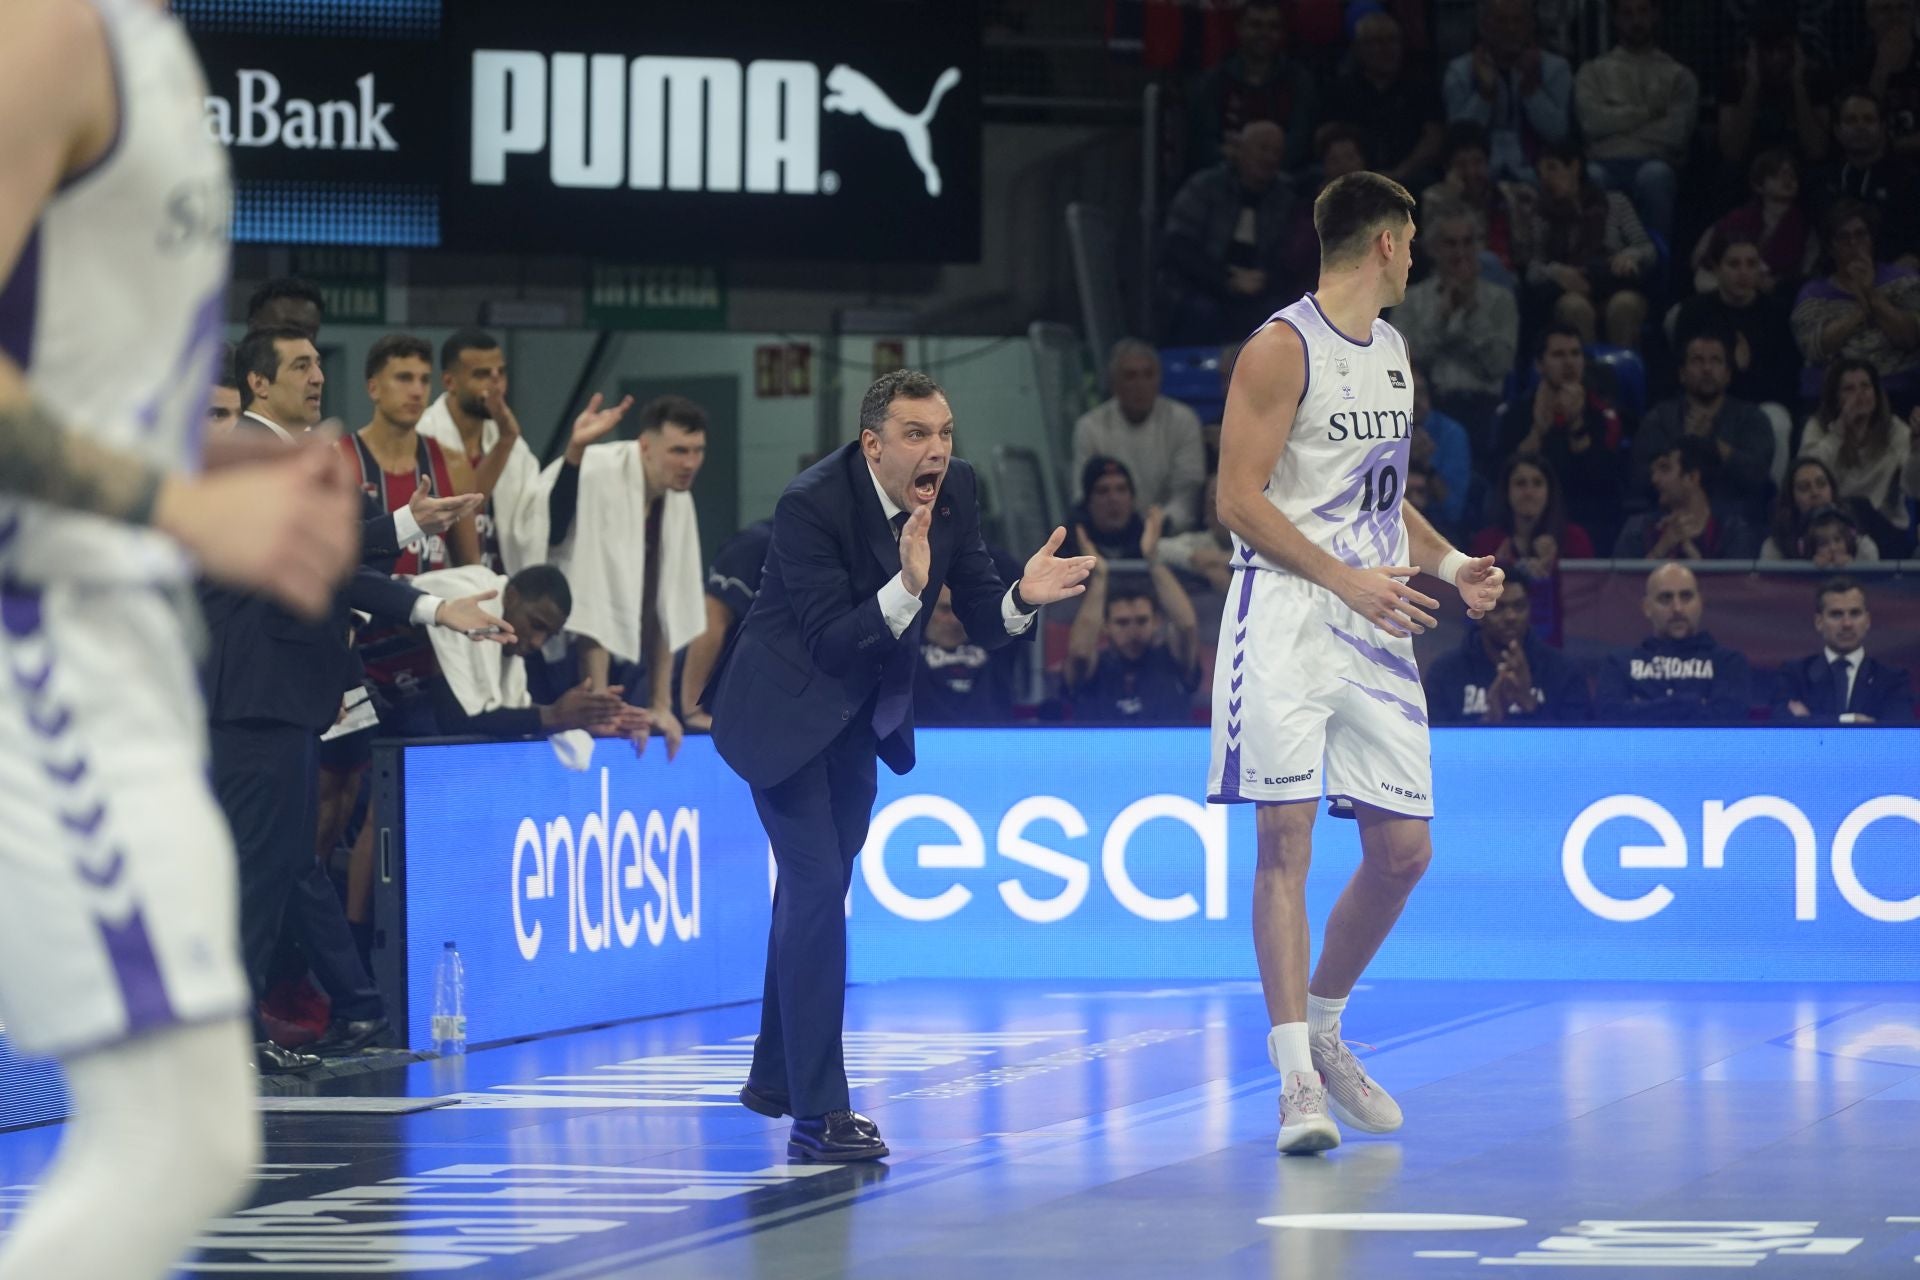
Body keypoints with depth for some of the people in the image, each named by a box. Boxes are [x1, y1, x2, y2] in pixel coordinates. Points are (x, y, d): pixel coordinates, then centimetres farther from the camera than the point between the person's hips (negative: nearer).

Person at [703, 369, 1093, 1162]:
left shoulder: (955, 493, -9)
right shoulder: (813, 504, -28)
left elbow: (983, 622, -6)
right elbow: (830, 642, -30)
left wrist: (1023, 596, -29)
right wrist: (905, 589, -45)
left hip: (861, 716, 7)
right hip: (788, 706, -7)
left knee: (817, 889, 19)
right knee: (817, 889, -16)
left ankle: (774, 1075, 36)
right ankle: (817, 1112, -17)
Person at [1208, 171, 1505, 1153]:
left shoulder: (1393, 351, 17)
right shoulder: (1281, 348, -9)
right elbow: (1239, 499, -12)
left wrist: (1447, 563, 11)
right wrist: (1346, 579, -19)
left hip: (1374, 618, 8)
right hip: (1288, 612, -8)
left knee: (1402, 849, 5)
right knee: (1285, 840, -10)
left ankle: (1324, 1029, 24)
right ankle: (1297, 1076, -11)